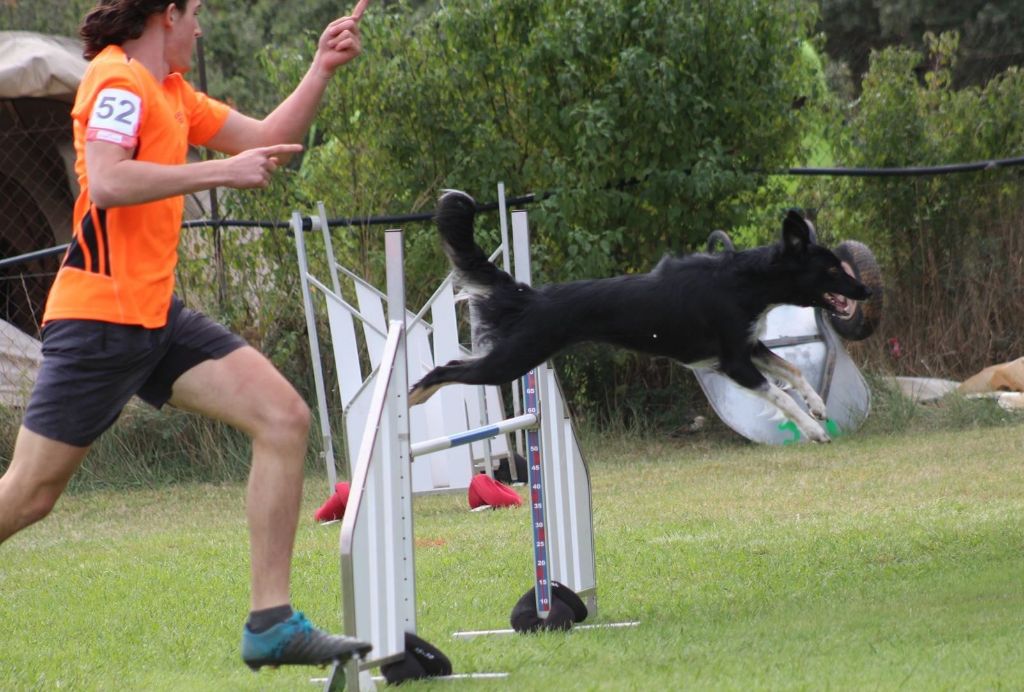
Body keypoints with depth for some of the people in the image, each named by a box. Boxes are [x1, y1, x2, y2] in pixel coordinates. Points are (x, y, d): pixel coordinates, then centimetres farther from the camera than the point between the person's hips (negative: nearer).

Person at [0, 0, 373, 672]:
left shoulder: (171, 92, 18)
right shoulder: (119, 81, -10)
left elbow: (266, 141, 26)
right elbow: (105, 183, -25)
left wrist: (323, 68, 15)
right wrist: (222, 171, -21)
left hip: (158, 315, 9)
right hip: (100, 317, -9)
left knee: (284, 418, -5)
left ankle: (271, 623, -6)